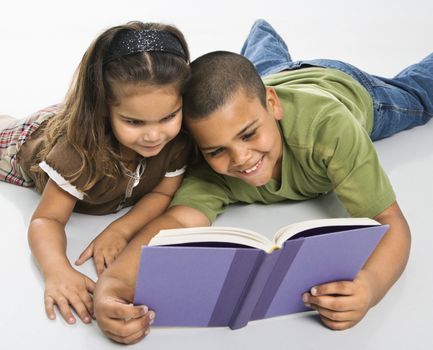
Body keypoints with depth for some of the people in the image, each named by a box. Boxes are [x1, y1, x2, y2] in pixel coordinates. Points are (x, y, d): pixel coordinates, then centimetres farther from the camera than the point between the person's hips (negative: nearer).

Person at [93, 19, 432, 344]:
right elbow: (178, 219, -59)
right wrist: (114, 282, -79)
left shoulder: (328, 127, -52)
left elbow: (390, 221, -51)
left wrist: (369, 285, -73)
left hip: (348, 89, -1)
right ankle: (264, 31, 68)